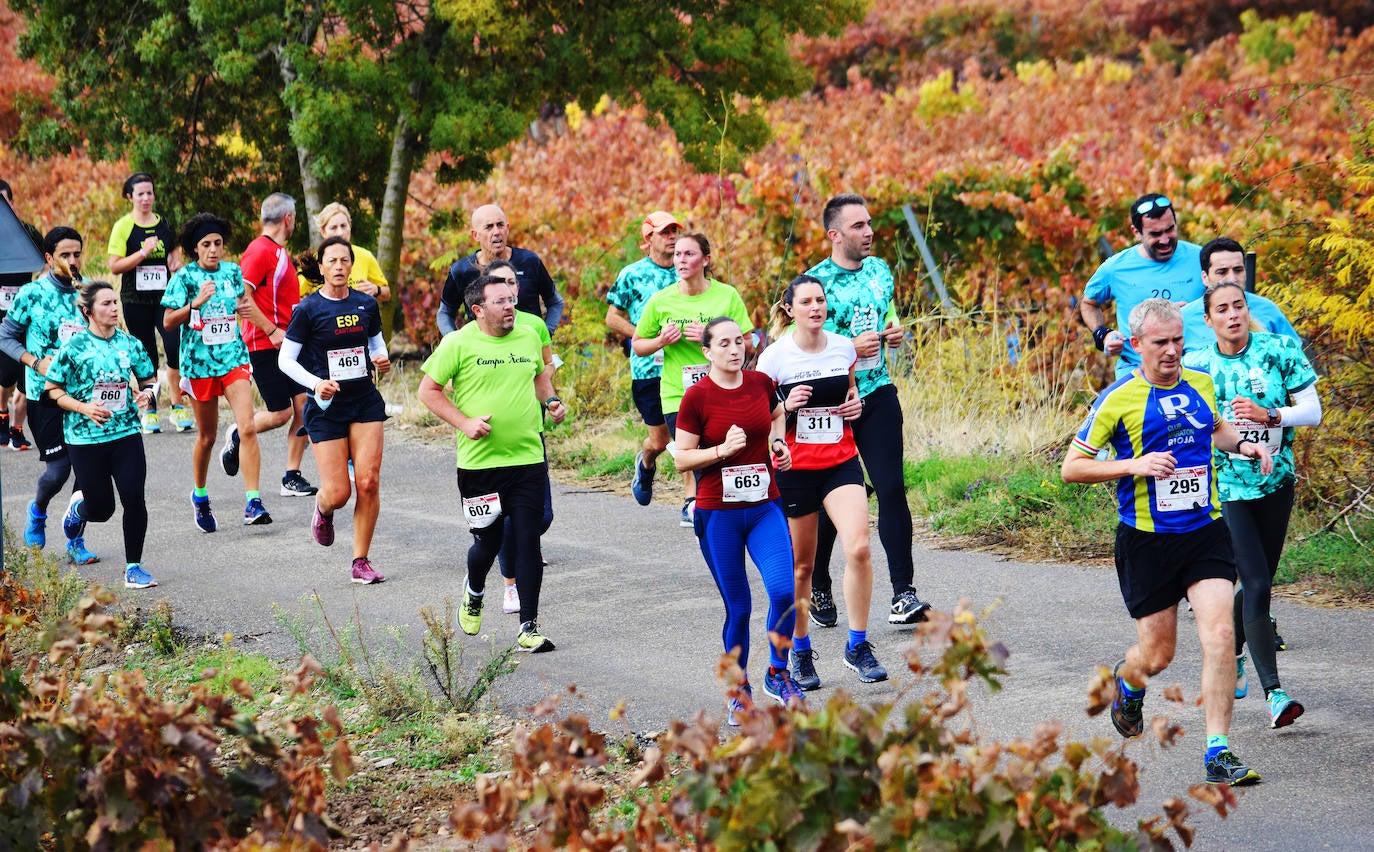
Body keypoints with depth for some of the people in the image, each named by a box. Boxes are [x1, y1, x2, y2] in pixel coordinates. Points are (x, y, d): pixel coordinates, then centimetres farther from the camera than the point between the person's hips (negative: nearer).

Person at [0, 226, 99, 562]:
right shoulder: (32, 294, -3)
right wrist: (36, 362, -12)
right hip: (45, 394, -3)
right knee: (58, 469, -5)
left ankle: (75, 540, 11)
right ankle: (37, 512, 28)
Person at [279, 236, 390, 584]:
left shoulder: (366, 304, 4)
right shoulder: (308, 309, -6)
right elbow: (286, 359, -3)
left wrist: (381, 360, -2)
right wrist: (316, 383, -18)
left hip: (366, 401, 3)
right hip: (327, 406, -3)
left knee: (368, 482, -9)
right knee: (338, 494, -6)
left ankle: (361, 561, 4)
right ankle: (322, 509, 33)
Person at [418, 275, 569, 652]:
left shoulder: (528, 337, 8)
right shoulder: (458, 344, -6)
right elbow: (428, 390, -2)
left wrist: (550, 401, 7)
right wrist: (464, 423, -12)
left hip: (528, 459, 3)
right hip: (479, 462, -3)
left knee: (528, 541, -3)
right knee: (488, 540, 8)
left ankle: (528, 628, 2)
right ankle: (473, 592, 42)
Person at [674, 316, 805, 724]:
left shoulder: (761, 383, 3)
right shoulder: (697, 396, -8)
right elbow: (682, 459, -6)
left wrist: (778, 442, 8)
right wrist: (723, 450, -19)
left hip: (765, 509, 3)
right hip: (717, 514, -3)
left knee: (784, 591, -15)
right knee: (738, 608, 2)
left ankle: (778, 674, 7)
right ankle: (739, 690, 20)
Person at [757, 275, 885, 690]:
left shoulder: (844, 348, 4)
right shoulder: (775, 357, -7)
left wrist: (855, 404, 2)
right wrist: (786, 407, -20)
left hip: (842, 462, 2)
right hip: (795, 469, -2)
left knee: (858, 549, -16)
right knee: (801, 565, 6)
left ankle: (857, 646, -4)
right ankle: (800, 652, 23)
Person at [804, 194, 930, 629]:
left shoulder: (879, 270, 10)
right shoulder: (816, 280, -8)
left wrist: (895, 332, 3)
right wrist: (850, 348, -20)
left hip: (878, 394, 4)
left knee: (892, 489, -8)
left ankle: (902, 594, -9)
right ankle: (819, 588, 24)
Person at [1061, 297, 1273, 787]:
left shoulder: (1200, 384, 6)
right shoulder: (1118, 400, -9)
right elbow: (1071, 468, -7)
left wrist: (1242, 445, 8)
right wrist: (1133, 466, -20)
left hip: (1205, 531, 3)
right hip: (1146, 540, -3)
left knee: (1219, 635, -15)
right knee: (1157, 654, 5)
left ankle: (1218, 752, -9)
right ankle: (1126, 682, 43)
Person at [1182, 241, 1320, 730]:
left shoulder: (1279, 351, -1)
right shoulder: (1196, 365, -1)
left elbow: (1312, 412, -4)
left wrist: (1270, 416, -18)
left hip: (1276, 482, 2)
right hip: (1226, 485, -2)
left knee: (1259, 582, 12)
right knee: (1257, 585, -15)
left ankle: (1230, 652, 39)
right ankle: (1273, 693, -16)